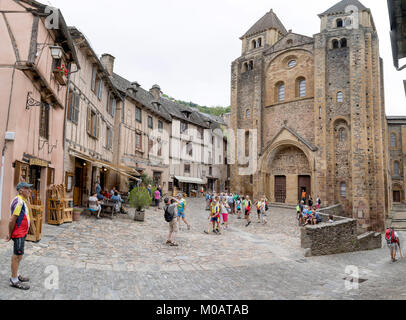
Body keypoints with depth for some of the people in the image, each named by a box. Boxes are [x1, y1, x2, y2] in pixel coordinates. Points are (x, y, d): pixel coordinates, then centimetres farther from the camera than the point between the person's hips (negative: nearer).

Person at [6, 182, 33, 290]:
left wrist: (10, 233, 14)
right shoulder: (19, 202, -21)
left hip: (22, 233, 10)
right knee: (17, 256, -1)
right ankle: (14, 280, 8)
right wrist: (10, 234, -12)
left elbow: (13, 220, 15)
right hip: (19, 234, -10)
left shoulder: (23, 201, 11)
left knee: (17, 255, 19)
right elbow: (12, 220, -22)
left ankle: (16, 275, 32)